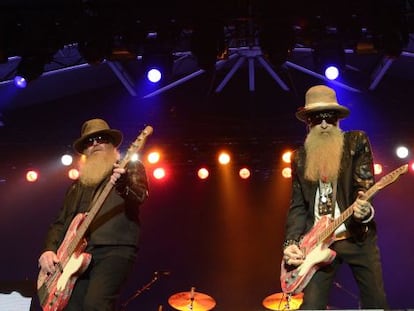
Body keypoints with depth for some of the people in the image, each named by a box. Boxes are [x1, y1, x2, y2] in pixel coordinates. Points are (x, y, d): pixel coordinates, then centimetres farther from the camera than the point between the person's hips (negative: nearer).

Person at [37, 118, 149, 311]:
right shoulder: (78, 185, 27)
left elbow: (139, 197, -10)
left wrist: (123, 185, -33)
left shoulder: (131, 168, 11)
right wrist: (49, 250, 5)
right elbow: (60, 223, 25)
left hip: (115, 249, -6)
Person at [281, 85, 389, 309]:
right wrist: (291, 242, -4)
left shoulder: (357, 142, 2)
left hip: (358, 236, -1)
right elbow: (297, 206, 10)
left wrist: (364, 208, -29)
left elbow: (365, 184, -7)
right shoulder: (300, 157, 10)